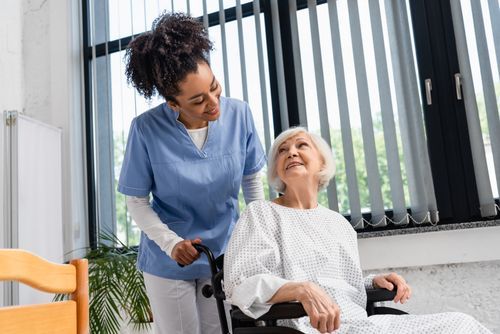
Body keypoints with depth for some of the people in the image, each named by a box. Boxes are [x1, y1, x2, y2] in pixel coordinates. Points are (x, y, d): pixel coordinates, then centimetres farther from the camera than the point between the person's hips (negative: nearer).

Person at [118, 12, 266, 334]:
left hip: (225, 255, 2)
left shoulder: (239, 114, -14)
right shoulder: (146, 129, -20)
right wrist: (172, 243, -23)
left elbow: (252, 179, 1)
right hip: (169, 262, -2)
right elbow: (137, 202, -11)